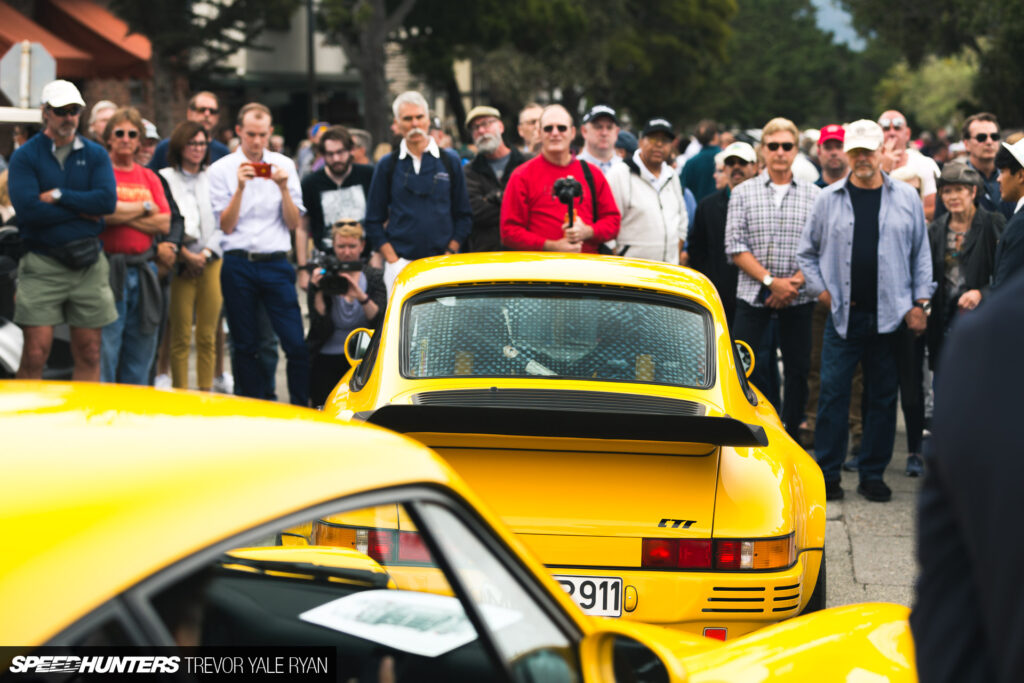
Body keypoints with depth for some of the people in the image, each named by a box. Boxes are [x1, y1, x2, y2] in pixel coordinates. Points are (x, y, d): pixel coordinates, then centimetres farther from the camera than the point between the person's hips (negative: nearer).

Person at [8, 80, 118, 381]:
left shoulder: (95, 155, 9)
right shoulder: (25, 156, 1)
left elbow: (107, 200, -7)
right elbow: (27, 209, -13)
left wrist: (59, 196, -10)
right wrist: (82, 210, -7)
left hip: (89, 264, 3)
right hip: (41, 264, -3)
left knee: (89, 354, 5)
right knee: (35, 354, -8)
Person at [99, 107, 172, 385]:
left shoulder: (150, 178, 15)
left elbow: (164, 224, 4)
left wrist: (123, 214, -7)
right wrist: (144, 208, -5)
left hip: (144, 272, 5)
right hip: (108, 269, -5)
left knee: (141, 355, 9)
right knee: (104, 354, -6)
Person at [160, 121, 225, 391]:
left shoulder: (213, 179, 13)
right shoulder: (166, 179, 2)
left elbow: (222, 223, 10)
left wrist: (206, 253, -3)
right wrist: (185, 254, -10)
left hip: (211, 262, 3)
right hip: (180, 265, -3)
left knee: (207, 336, 2)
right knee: (181, 336, -4)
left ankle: (206, 391, 8)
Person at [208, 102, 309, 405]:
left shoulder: (283, 165, 8)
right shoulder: (221, 169, 3)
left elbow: (294, 223, 5)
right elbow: (226, 225, -3)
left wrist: (283, 188, -10)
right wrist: (240, 188, -14)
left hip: (276, 263, 1)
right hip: (238, 265, 0)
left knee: (296, 344, -9)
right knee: (245, 346, 5)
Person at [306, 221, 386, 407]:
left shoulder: (374, 278, 3)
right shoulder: (322, 278, -2)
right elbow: (320, 330, -10)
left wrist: (361, 297, -28)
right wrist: (318, 292, -20)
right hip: (326, 359, -1)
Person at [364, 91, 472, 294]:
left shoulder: (450, 161, 9)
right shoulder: (387, 165, 8)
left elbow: (464, 216, 11)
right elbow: (373, 221, 8)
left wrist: (449, 255, -1)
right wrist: (393, 260, -3)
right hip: (400, 265, 0)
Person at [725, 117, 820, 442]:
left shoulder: (814, 195, 7)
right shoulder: (743, 193, 5)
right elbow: (735, 247, -2)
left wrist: (795, 282, -12)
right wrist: (771, 280, -12)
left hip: (799, 298, 1)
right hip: (753, 295, -1)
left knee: (798, 369, 4)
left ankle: (791, 437, 15)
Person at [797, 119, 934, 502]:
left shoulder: (906, 199, 6)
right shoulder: (829, 200, 5)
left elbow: (921, 255, 10)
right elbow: (807, 252, 13)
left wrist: (919, 303, 3)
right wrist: (821, 290, 1)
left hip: (891, 315, 1)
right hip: (843, 314, 0)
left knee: (883, 398, 5)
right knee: (833, 394, -1)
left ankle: (873, 475, 14)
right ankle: (827, 474, 7)